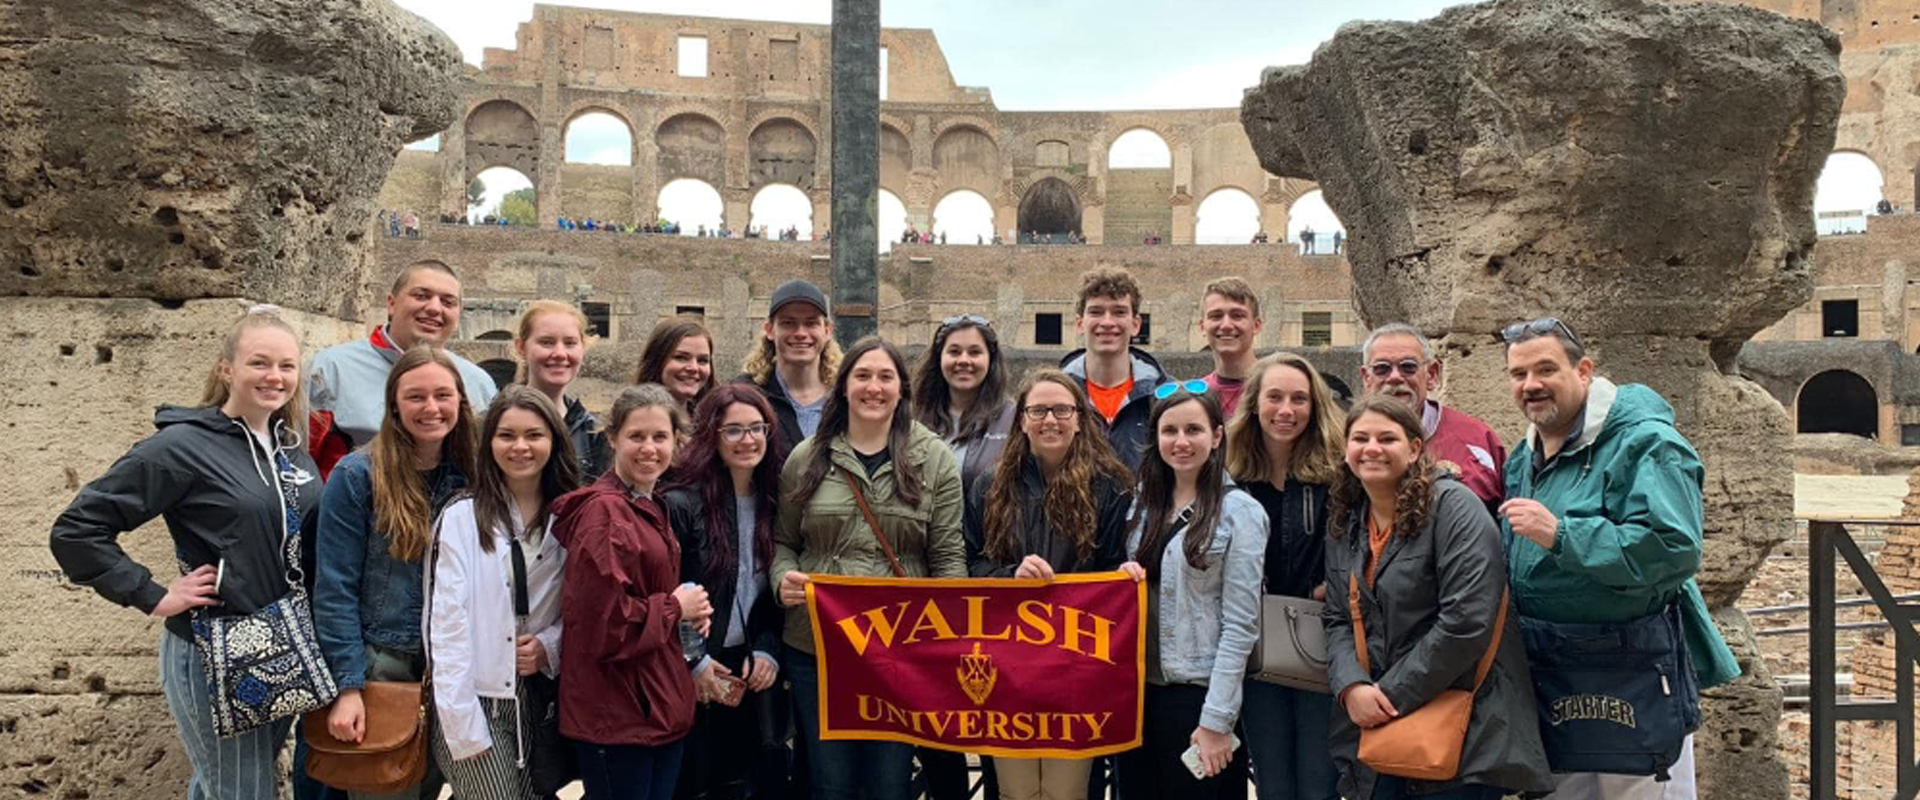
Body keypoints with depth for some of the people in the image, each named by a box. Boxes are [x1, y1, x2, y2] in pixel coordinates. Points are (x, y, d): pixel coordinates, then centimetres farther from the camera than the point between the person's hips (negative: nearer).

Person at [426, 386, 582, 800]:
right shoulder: (461, 516, -7)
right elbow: (446, 623, -10)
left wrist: (551, 644, -9)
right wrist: (463, 726, -14)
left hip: (542, 701, 4)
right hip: (477, 702, -4)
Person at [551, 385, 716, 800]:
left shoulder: (651, 508, 13)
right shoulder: (604, 512, -17)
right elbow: (602, 623, -24)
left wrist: (690, 610, 4)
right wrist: (676, 608, -11)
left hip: (662, 705, 9)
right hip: (614, 714, -9)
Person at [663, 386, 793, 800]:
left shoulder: (775, 503, 5)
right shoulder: (680, 504, -12)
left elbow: (780, 590, 9)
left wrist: (769, 651, -3)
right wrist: (694, 663, -12)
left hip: (753, 673, 5)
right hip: (691, 675, -5)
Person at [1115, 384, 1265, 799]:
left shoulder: (1240, 511, -8)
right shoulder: (1143, 507, 8)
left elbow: (1240, 624, -12)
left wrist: (1216, 719, -15)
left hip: (1200, 694, -5)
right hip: (1139, 691, 5)